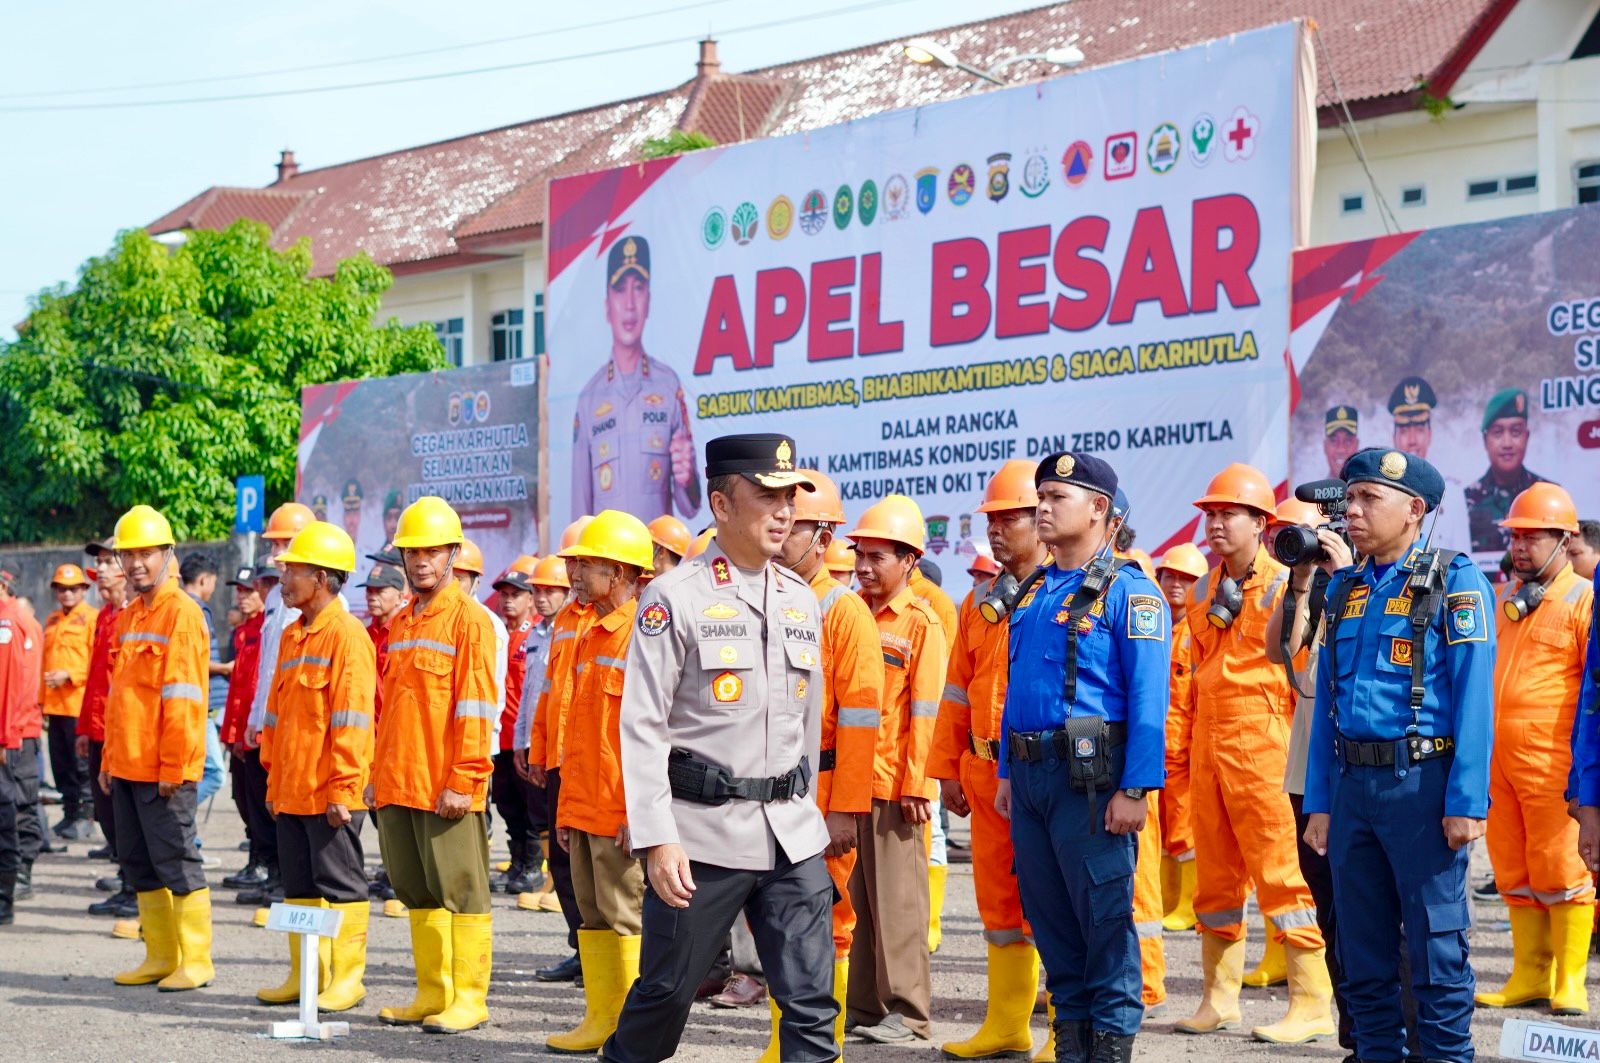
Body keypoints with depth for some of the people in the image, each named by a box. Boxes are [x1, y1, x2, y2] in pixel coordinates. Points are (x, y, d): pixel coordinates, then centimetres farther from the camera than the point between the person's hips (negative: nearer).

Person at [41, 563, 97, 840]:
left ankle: (84, 815, 1)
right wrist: (42, 701, 17)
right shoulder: (52, 622, 18)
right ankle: (70, 811, 17)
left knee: (81, 763, -4)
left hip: (79, 704, -7)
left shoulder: (92, 617, -3)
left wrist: (69, 675, -18)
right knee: (60, 762, 9)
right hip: (55, 704, 7)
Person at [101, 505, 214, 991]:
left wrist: (172, 767, -18)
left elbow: (182, 698, -15)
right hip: (128, 767, 8)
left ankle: (196, 961, 3)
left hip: (165, 769, -8)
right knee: (137, 861, 11)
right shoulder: (129, 616, 15)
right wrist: (109, 760, 17)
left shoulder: (181, 613, -10)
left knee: (175, 859, -4)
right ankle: (160, 956, 20)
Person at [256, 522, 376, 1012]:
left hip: (330, 792, -8)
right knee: (299, 885, 13)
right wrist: (273, 778, 18)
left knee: (340, 884, -1)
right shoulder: (292, 635, 15)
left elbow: (351, 720, -16)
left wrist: (342, 789, -18)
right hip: (290, 789, 9)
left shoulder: (346, 635, -12)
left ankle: (346, 980, 6)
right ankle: (304, 976, 21)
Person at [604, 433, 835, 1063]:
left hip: (792, 835, 5)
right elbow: (642, 727, -10)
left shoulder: (801, 600, 11)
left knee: (811, 996, 1)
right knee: (667, 987, 7)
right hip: (704, 831, -5)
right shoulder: (676, 597, -7)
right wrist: (656, 839, -17)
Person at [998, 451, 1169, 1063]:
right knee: (1048, 914, 11)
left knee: (1104, 914, -2)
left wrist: (1136, 789, -19)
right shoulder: (1034, 592, 15)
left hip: (1088, 777, -7)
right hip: (1030, 776, 7)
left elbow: (1148, 698, -13)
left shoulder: (1128, 590, -7)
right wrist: (1007, 772, 16)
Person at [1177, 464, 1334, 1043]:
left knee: (1281, 871, -8)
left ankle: (1312, 1005, -4)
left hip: (1261, 740, -7)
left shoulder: (1285, 585, -5)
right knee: (1215, 876, 10)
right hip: (1207, 745, 7)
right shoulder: (1203, 591, 16)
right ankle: (1220, 999, 18)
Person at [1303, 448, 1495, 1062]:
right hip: (1352, 783, 6)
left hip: (1421, 782, -6)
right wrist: (1319, 801, 10)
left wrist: (1466, 800, -16)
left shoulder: (1454, 583, -3)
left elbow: (1473, 700, -10)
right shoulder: (1344, 588, 14)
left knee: (1435, 949, -1)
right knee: (1362, 954, 10)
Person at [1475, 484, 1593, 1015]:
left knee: (1560, 869, -5)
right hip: (1497, 755, 7)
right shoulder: (1505, 597, 17)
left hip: (1551, 759, -7)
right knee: (1514, 870, 9)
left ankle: (1570, 983, 1)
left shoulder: (1582, 599, -3)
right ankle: (1530, 976, 16)